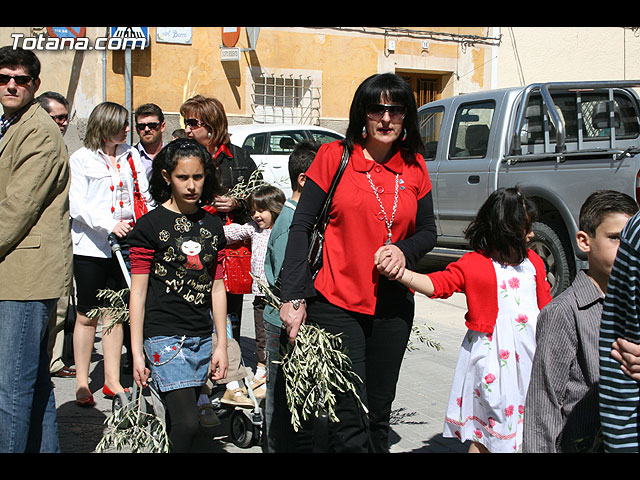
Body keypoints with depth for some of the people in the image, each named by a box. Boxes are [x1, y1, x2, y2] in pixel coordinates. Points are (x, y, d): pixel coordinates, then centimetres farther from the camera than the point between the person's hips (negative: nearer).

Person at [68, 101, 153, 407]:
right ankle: (82, 383, 12)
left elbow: (143, 195, 16)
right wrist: (109, 224, -23)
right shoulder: (81, 159, 0)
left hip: (124, 243, 4)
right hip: (90, 246, -4)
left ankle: (112, 380, 17)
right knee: (88, 315, 2)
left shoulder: (130, 155, 13)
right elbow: (78, 205, -9)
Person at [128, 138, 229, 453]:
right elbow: (138, 291, -4)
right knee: (186, 424, -14)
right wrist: (137, 352, -7)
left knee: (177, 421, 10)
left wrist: (221, 345, 11)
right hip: (164, 335, -5)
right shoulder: (150, 225, -4)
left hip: (202, 338, 5)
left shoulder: (213, 226, 11)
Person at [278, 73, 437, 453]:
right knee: (350, 417, -7)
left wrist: (404, 250, -9)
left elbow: (427, 232, 15)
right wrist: (293, 297, -12)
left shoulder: (414, 167, 7)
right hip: (336, 303, -4)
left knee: (379, 414, 13)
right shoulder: (335, 155, -4)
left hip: (393, 307, 4)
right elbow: (301, 226, -5)